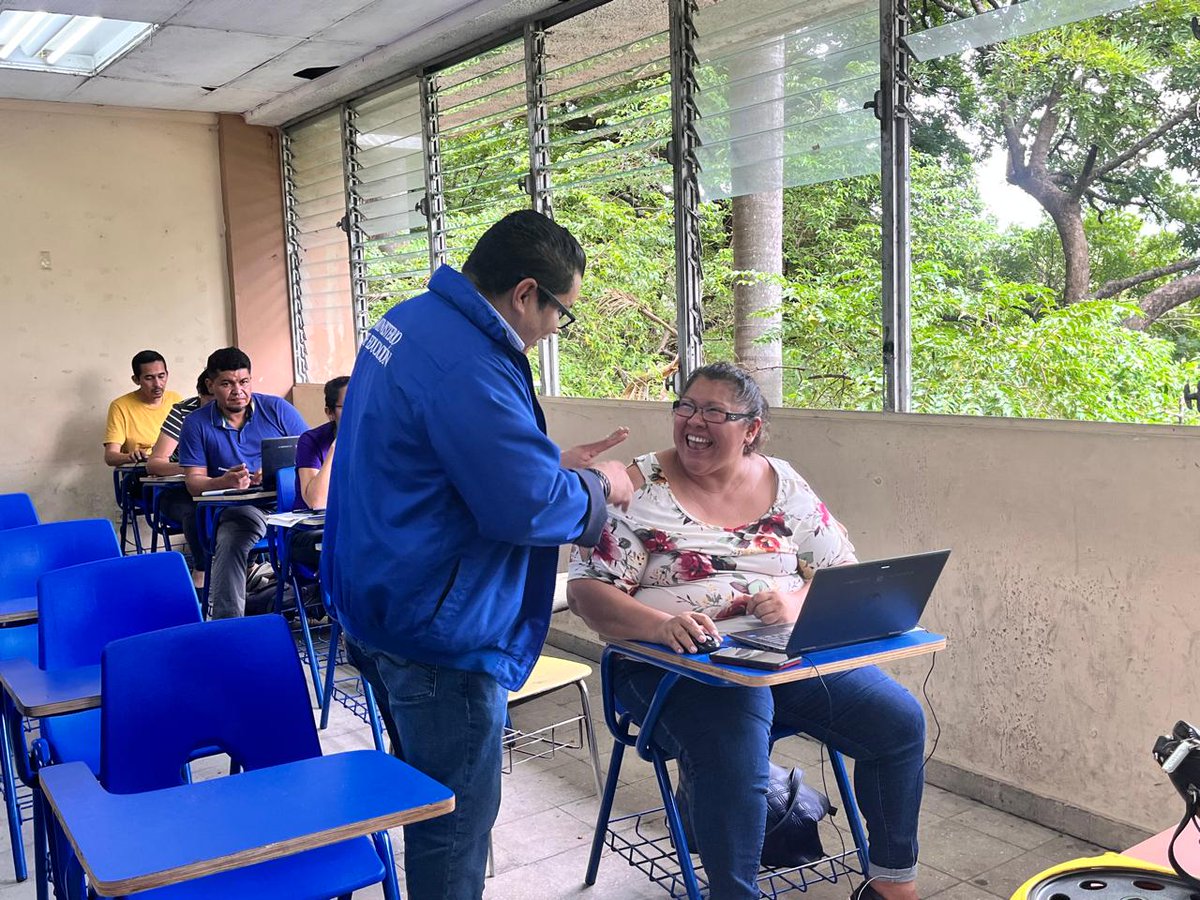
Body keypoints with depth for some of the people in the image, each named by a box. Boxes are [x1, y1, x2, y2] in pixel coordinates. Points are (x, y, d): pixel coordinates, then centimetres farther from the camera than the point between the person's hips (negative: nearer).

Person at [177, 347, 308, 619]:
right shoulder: (196, 424, 8)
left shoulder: (277, 409, 8)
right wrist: (224, 482, -19)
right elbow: (194, 481, 3)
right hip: (242, 507, 0)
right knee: (229, 541, -34)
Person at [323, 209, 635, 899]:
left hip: (379, 603, 11)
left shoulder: (413, 320, 8)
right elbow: (529, 508, -26)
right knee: (457, 819, 5)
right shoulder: (468, 365, -26)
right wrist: (599, 487, -7)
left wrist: (554, 464, 12)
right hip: (437, 631, -11)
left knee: (424, 786, 26)